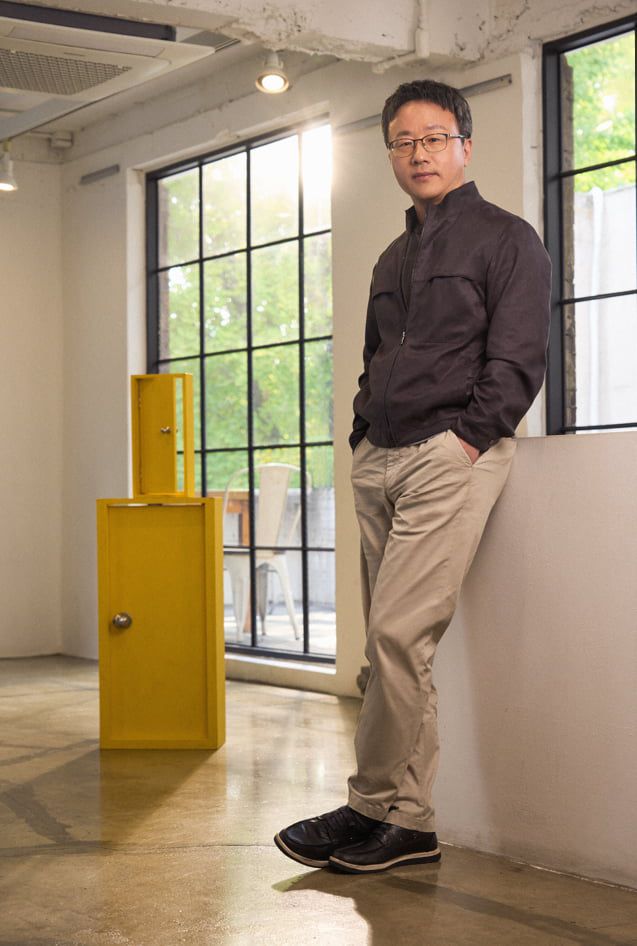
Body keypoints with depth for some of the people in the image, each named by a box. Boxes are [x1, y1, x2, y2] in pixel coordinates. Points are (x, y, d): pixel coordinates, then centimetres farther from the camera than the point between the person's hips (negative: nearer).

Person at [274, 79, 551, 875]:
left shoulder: (505, 239, 3)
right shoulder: (392, 260, 24)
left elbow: (518, 359, -6)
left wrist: (469, 440, -13)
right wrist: (361, 436, 13)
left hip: (451, 454, -7)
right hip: (378, 460, 7)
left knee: (398, 632, -16)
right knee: (390, 644, 3)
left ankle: (374, 806, -7)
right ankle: (409, 825, 6)